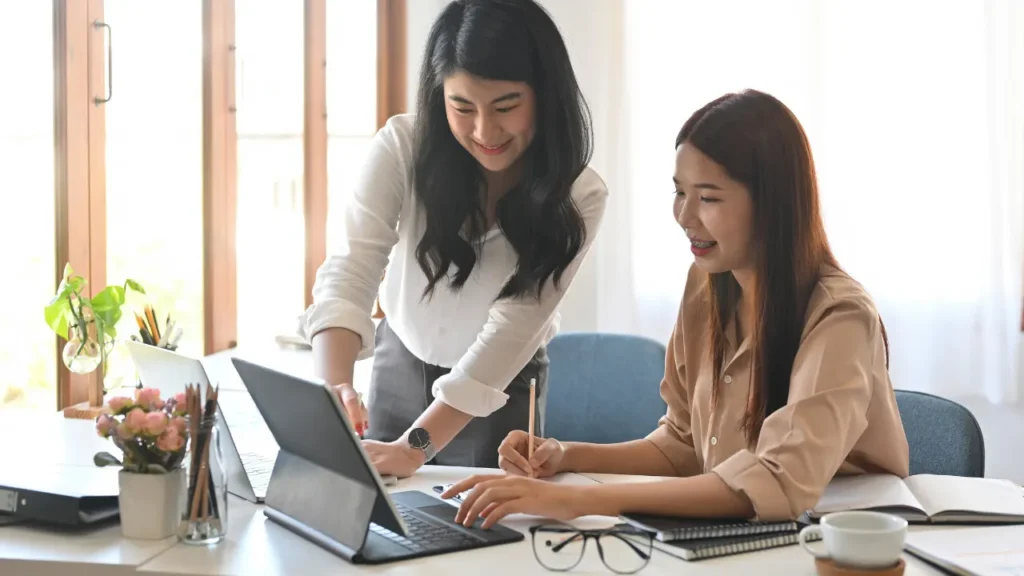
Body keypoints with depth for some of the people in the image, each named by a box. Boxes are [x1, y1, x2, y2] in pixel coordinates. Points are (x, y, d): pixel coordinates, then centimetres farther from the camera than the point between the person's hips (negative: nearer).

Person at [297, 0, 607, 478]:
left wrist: (414, 447, -35)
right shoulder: (402, 146, -21)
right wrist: (334, 386, -50)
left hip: (502, 388, -1)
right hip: (400, 366, 2)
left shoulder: (577, 200, -22)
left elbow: (510, 330, -27)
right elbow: (352, 270, -31)